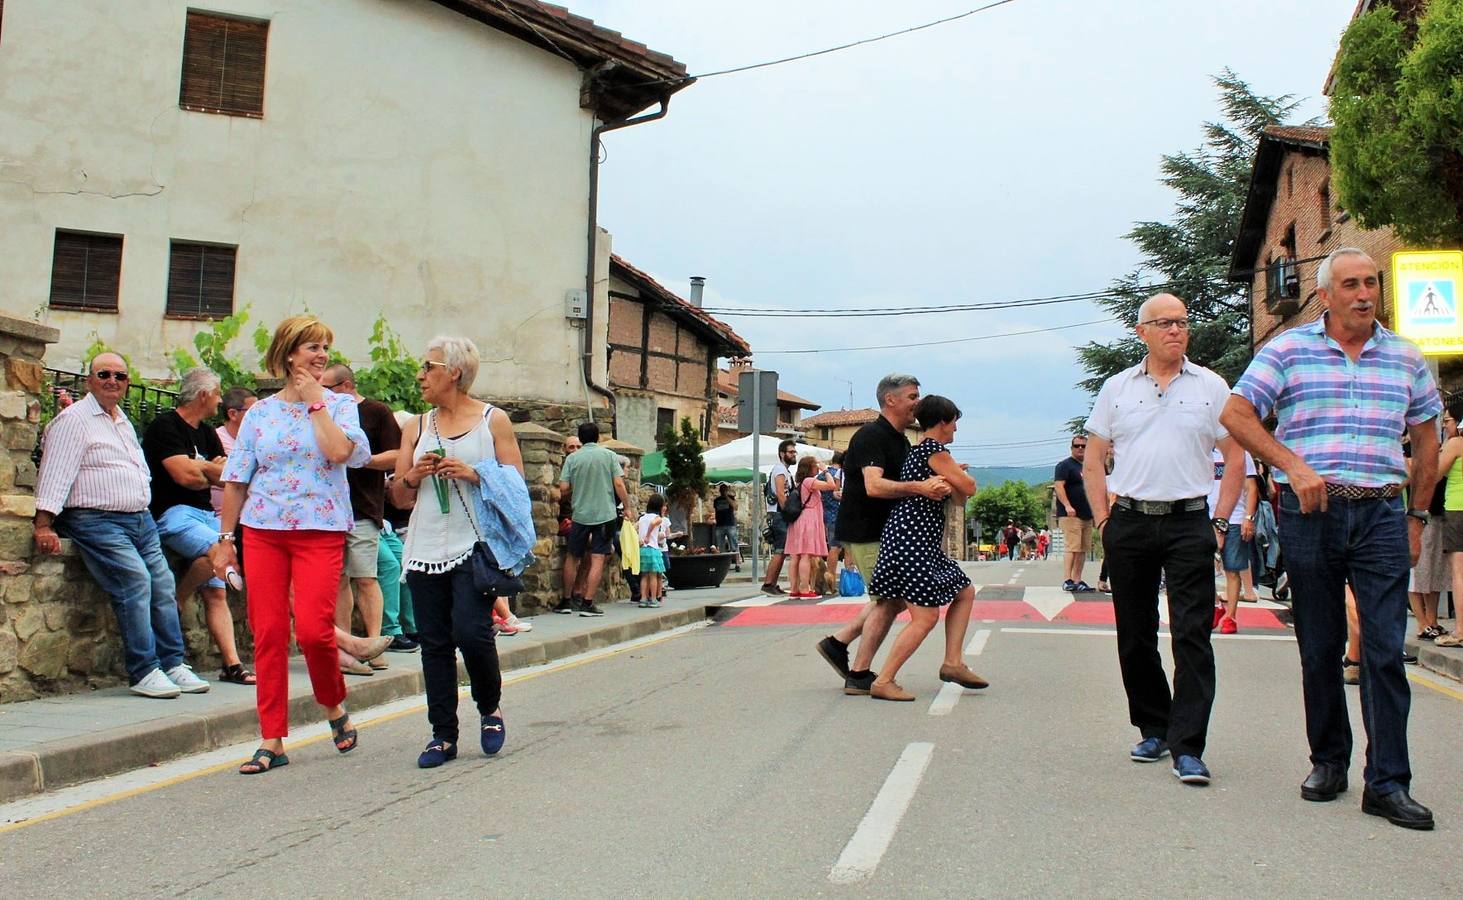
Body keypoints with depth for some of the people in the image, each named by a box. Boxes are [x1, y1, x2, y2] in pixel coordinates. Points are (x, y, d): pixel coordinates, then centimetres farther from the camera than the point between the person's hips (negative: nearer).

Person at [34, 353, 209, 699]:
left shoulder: (123, 421, 22)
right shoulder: (74, 420, -4)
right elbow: (55, 473, -13)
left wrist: (146, 512, 20)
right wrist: (44, 523, -21)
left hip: (141, 520, 8)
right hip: (97, 521, -8)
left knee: (163, 584, 0)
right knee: (136, 581, -21)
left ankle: (173, 664, 5)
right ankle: (143, 672, -17)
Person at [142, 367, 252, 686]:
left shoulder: (207, 434, 20)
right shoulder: (165, 426, -5)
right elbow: (184, 475, -15)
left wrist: (199, 468, -7)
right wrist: (210, 473, 4)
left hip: (207, 514, 8)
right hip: (172, 513, -8)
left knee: (217, 594, -1)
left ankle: (232, 665, -5)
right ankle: (176, 604, -12)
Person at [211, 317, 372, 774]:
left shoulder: (340, 405, 5)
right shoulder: (260, 413, 9)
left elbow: (339, 451, -16)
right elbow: (236, 481, 11)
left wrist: (316, 401, -7)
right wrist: (225, 539, 6)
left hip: (321, 531, -2)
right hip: (262, 530, 2)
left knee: (313, 629, -12)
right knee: (268, 633, 1)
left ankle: (334, 706, 17)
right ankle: (271, 740, 10)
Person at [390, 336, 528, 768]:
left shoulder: (493, 420, 4)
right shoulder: (416, 428, 15)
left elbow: (517, 485, 0)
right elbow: (399, 496, 17)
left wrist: (473, 474, -14)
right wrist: (414, 476, -4)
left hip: (476, 547, -4)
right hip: (427, 549, 4)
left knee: (471, 631, -14)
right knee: (434, 643, 4)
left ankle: (490, 708, 13)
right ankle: (443, 734, 14)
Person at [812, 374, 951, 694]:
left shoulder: (901, 441, 14)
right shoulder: (871, 436, -17)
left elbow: (903, 484, 21)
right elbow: (874, 486, -31)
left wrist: (935, 483, 0)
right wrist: (919, 487, -41)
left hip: (883, 532, 10)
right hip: (864, 532, -10)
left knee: (895, 598, 14)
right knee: (888, 601, -7)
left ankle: (837, 643, 19)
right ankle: (858, 677, 1)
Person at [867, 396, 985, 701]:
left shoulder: (917, 451, 20)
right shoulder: (934, 450, -11)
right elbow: (969, 488, -8)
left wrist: (952, 476, 11)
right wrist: (960, 474, 11)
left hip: (921, 543, 11)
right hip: (911, 541, -11)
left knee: (964, 592, 16)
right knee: (926, 616, -11)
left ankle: (953, 662, 14)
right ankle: (883, 682, -10)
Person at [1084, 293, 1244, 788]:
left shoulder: (1211, 387, 6)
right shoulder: (1116, 389, 9)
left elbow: (1235, 458, 8)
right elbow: (1093, 461, 11)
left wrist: (1220, 522, 0)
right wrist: (1103, 521, 3)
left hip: (1189, 524, -2)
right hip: (1129, 522, 2)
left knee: (1192, 635, -8)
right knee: (1135, 635, 8)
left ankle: (1187, 747, -6)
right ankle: (1153, 730, 23)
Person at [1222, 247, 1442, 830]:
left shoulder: (1405, 357, 11)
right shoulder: (1288, 350, 3)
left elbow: (1426, 439, 17)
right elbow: (1236, 414, -2)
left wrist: (1417, 516, 11)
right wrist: (1293, 465, -12)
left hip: (1382, 514, 1)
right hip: (1310, 514, -1)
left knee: (1385, 649, -4)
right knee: (1319, 649, 7)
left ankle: (1387, 783, 1)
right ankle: (1328, 760, 23)